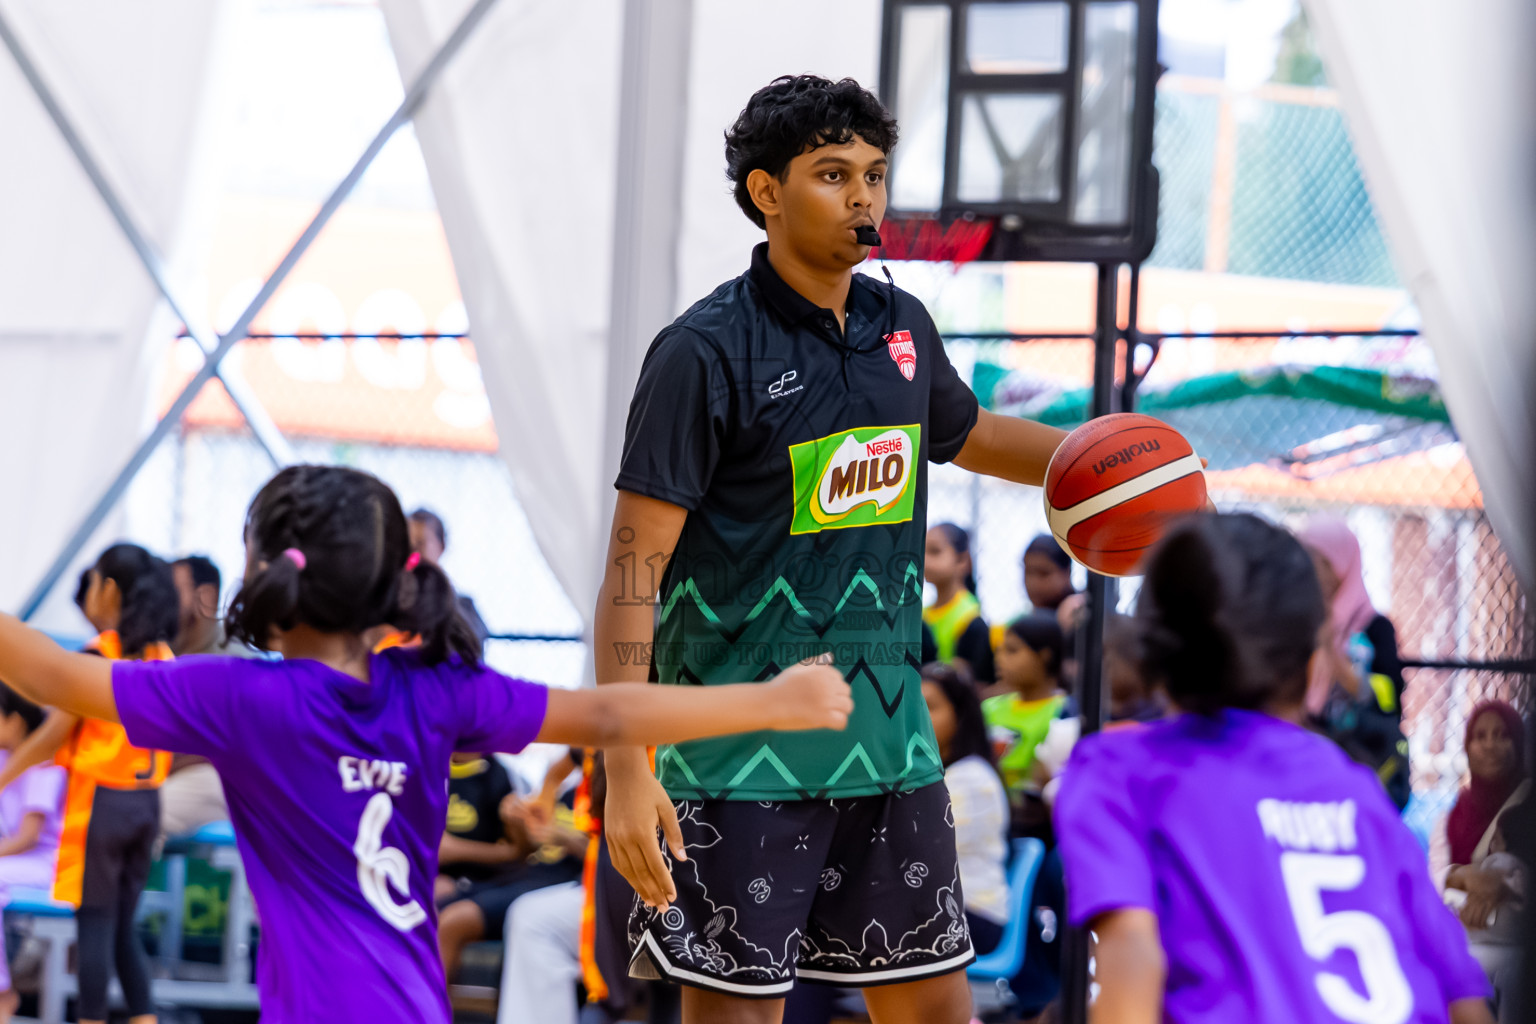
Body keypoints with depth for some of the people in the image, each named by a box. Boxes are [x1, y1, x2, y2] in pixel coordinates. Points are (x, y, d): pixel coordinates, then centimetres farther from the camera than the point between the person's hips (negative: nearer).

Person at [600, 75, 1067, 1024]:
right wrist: (625, 770, -21)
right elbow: (634, 565, -14)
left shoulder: (903, 326, 9)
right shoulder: (706, 351, -11)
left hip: (889, 734, 6)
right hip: (743, 755, -6)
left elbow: (969, 433, 31)